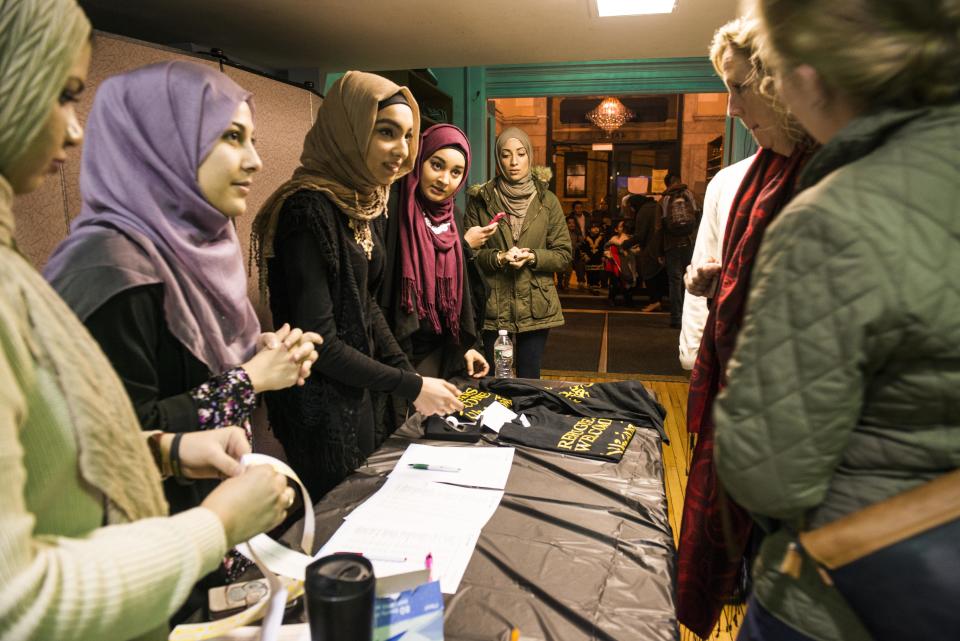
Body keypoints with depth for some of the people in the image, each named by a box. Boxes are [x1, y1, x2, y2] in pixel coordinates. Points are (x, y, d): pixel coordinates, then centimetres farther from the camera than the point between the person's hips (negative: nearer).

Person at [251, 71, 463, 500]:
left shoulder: (357, 204, 5)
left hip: (362, 395, 8)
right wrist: (410, 387, -16)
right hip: (323, 407, -8)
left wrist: (410, 374, 4)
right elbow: (317, 340, -24)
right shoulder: (308, 209, -22)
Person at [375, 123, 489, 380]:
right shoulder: (388, 207, -15)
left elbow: (457, 291, 11)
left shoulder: (454, 216, 6)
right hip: (394, 351, -6)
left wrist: (468, 344, 9)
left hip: (442, 351, 6)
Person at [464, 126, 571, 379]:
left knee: (529, 381, 9)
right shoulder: (480, 200, 2)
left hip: (536, 307, 1)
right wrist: (498, 258, -16)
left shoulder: (547, 201, 3)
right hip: (492, 306, 0)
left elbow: (564, 255, 3)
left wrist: (532, 257, -15)